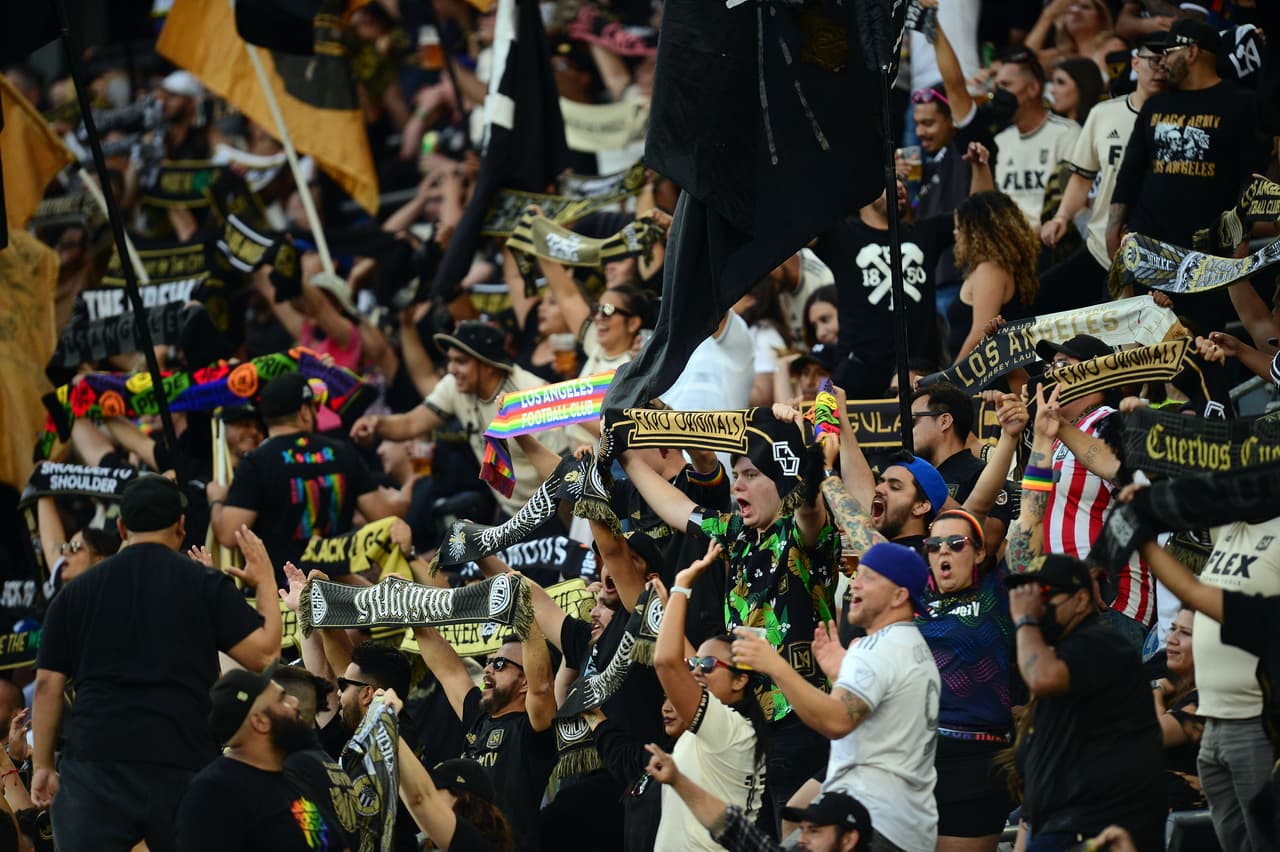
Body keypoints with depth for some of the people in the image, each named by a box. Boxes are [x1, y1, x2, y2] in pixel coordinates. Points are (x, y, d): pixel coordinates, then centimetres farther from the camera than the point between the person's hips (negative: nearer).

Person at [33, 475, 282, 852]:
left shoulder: (76, 593, 11)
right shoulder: (206, 586, 4)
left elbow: (48, 686, 8)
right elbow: (263, 654, 1)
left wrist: (42, 765, 14)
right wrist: (265, 581, 16)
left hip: (93, 764, 0)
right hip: (182, 763, 0)